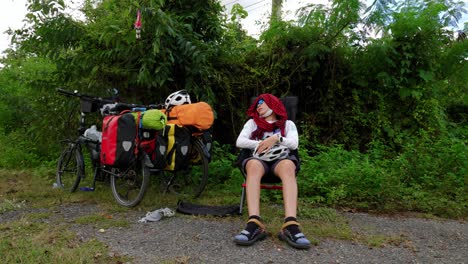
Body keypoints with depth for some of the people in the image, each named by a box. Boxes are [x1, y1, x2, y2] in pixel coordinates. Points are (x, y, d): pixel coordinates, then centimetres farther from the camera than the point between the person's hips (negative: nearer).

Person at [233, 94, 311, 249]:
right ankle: (255, 224, -52)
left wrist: (276, 138, -11)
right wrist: (260, 144, -4)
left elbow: (294, 144, 4)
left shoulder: (288, 124, 23)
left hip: (281, 160, 0)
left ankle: (290, 225, -52)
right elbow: (239, 142, 8)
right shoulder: (252, 123, 25)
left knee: (288, 166, -38)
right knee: (253, 165, -38)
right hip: (259, 159, 0)